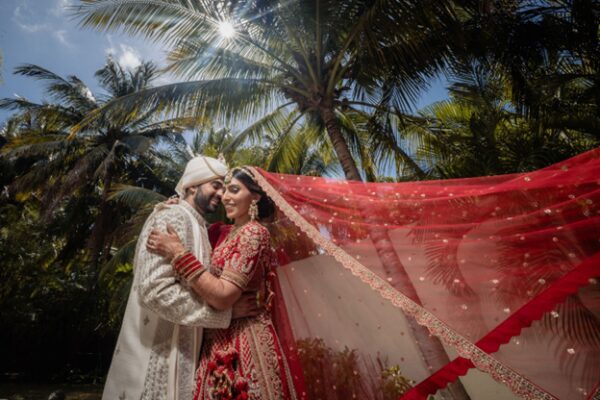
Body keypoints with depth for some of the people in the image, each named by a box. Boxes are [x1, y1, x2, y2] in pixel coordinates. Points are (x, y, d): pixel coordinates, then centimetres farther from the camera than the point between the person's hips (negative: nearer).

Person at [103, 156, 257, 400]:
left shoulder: (196, 225, 11)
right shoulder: (173, 218, -17)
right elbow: (155, 290, -27)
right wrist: (225, 309, -24)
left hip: (177, 351, 9)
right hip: (157, 357, -9)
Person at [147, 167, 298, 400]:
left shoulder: (253, 233, -17)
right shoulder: (226, 232, 9)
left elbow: (223, 297, -24)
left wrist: (179, 253, -22)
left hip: (242, 340, -8)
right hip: (220, 338, 8)